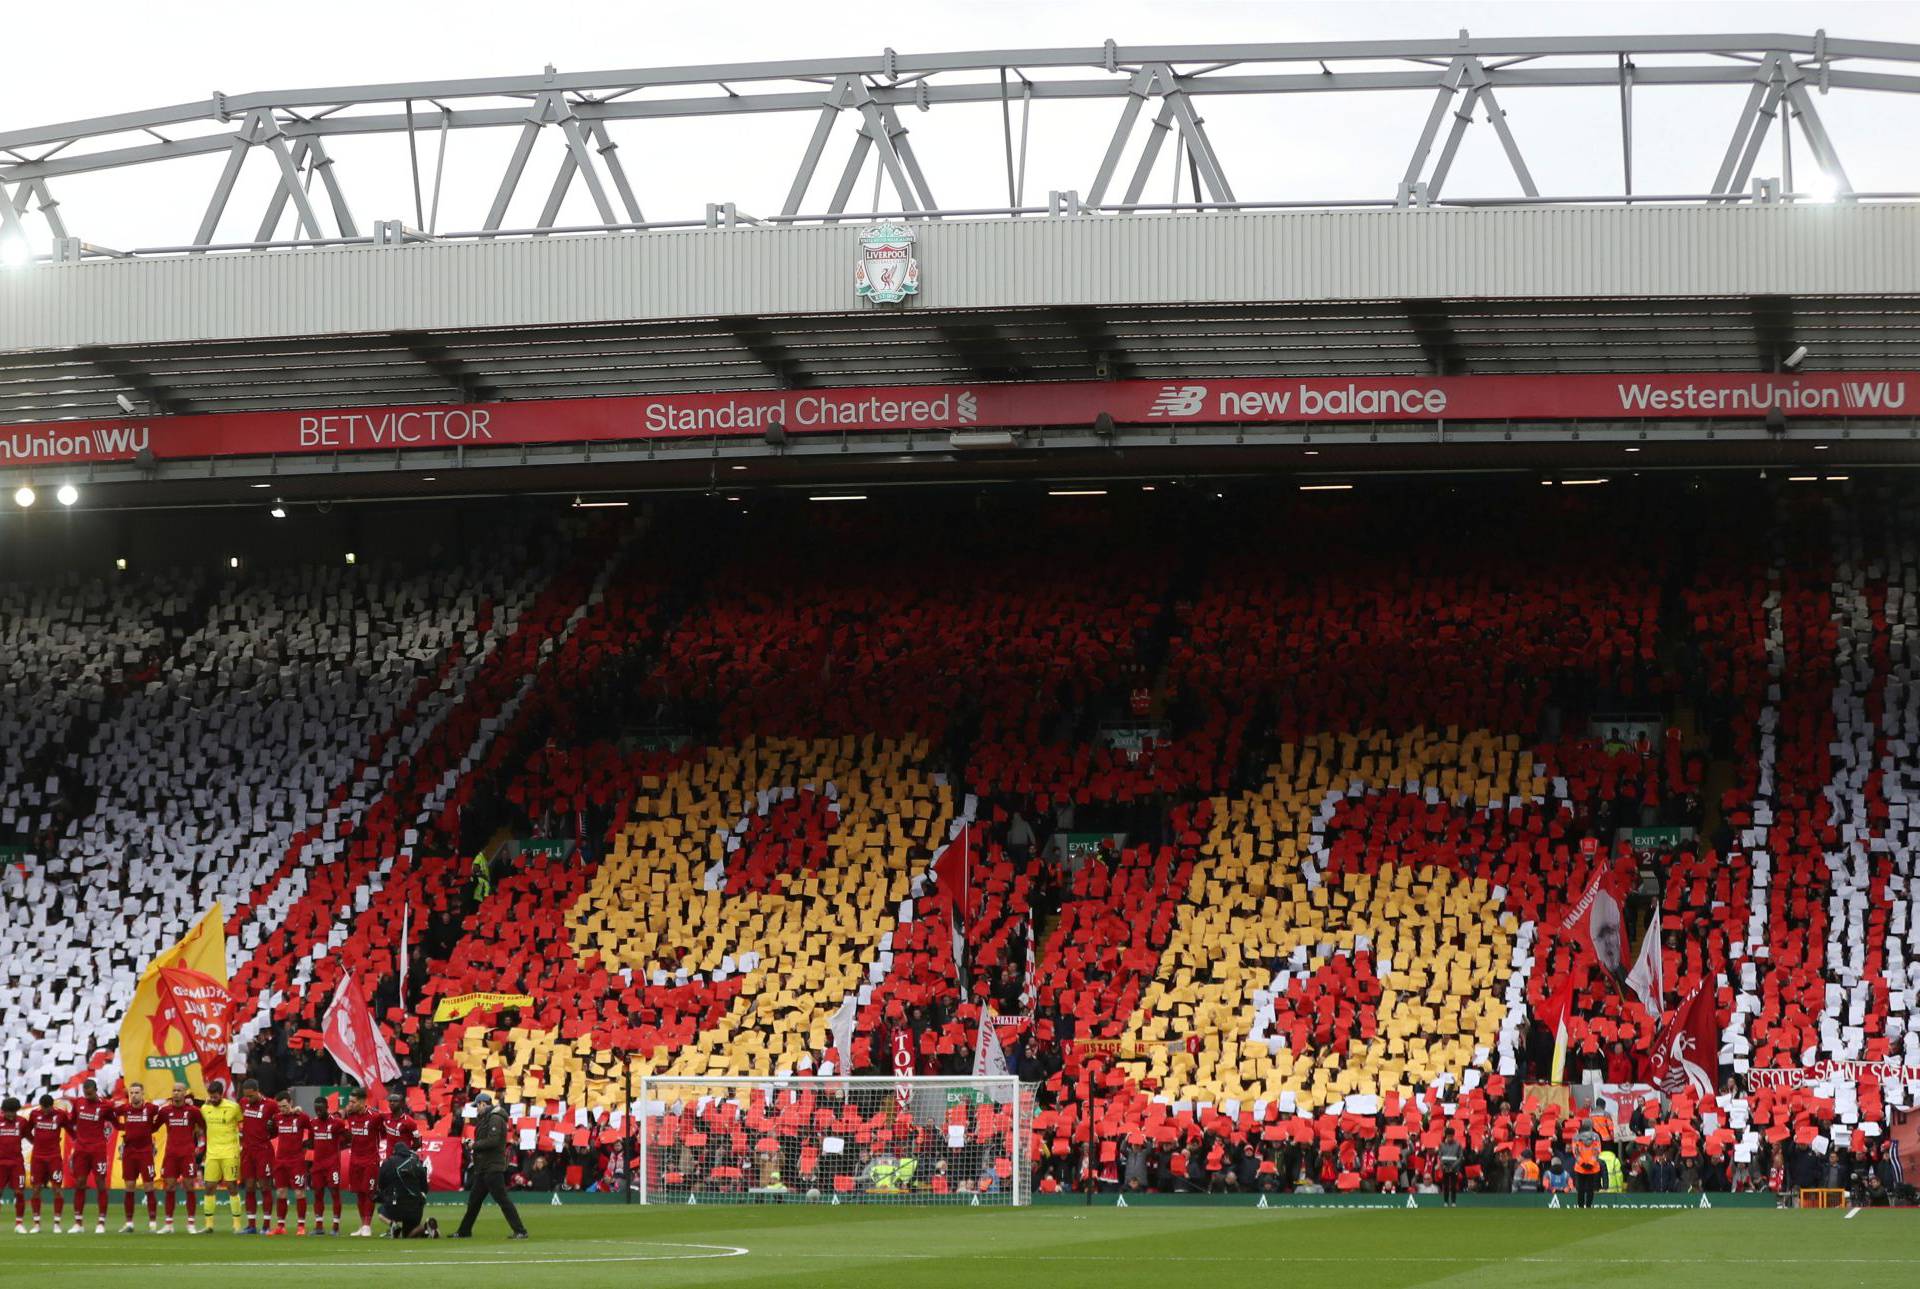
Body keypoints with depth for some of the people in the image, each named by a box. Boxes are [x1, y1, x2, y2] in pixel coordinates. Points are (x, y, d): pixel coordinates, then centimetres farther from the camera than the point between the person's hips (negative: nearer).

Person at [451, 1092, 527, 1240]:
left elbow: (493, 1141, -22)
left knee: (502, 1199, -13)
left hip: (493, 1168, -11)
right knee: (474, 1200, 15)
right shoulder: (484, 1119, 20)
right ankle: (464, 1232, 24)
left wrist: (475, 1144, -12)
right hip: (483, 1168, 11)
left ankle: (520, 1231, -14)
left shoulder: (495, 1119, -12)